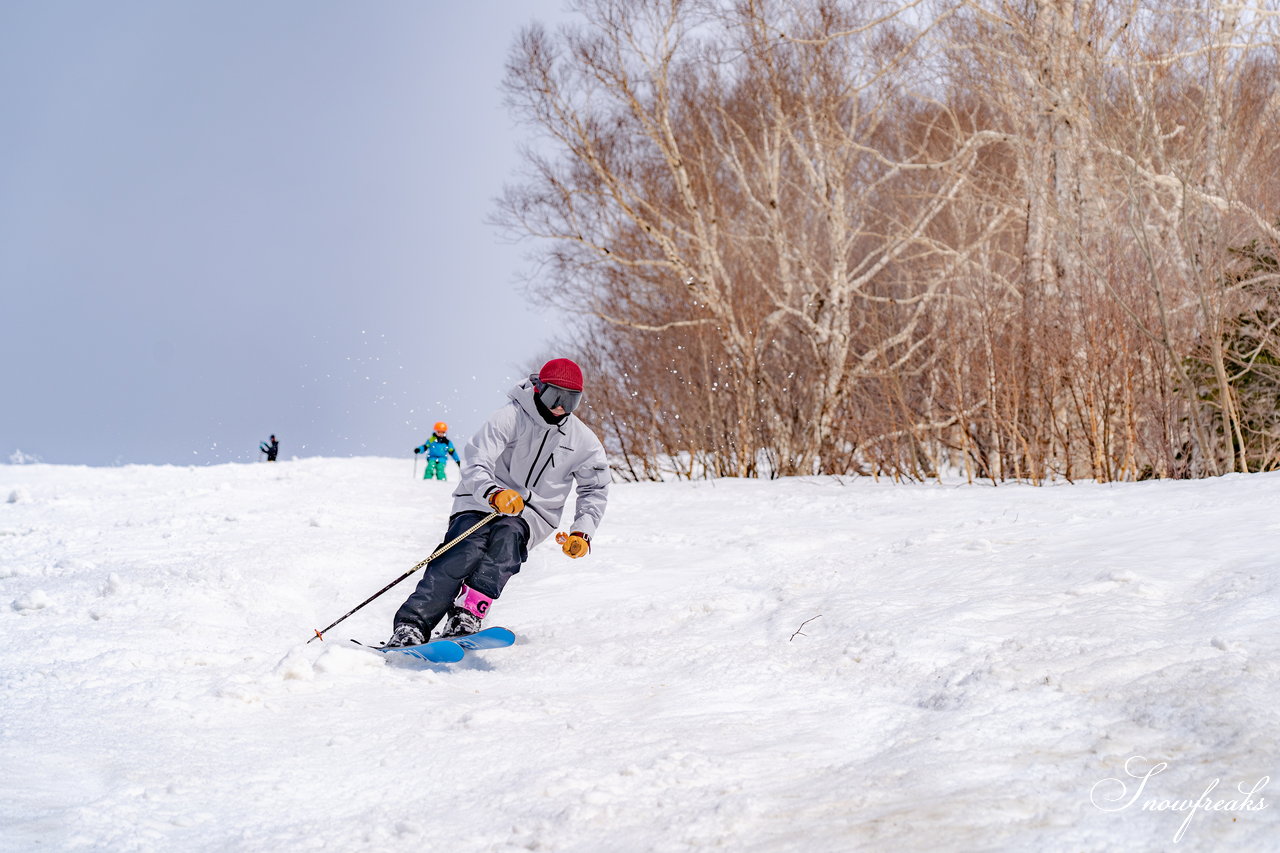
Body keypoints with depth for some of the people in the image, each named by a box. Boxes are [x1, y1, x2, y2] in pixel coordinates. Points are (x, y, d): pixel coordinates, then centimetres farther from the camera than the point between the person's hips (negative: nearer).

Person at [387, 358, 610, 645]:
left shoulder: (584, 442, 2)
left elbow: (595, 489, 15)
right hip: (482, 501, -3)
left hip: (529, 516, 3)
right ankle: (411, 625, -34)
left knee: (508, 535, -33)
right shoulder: (509, 418, -11)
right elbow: (476, 465, -20)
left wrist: (582, 533, -2)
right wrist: (494, 494, -42)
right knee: (467, 551, -30)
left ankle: (467, 616, -42)